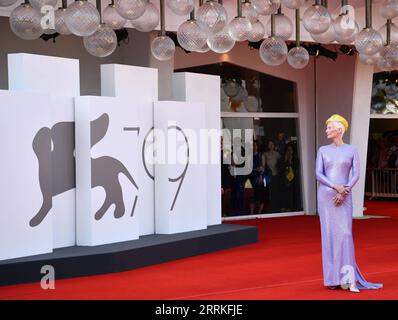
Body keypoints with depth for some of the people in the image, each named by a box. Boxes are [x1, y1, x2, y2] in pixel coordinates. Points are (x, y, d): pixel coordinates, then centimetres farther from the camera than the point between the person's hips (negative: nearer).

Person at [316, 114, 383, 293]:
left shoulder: (352, 150, 5)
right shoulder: (323, 150, 8)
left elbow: (356, 174, -3)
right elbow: (318, 174, -2)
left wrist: (344, 192, -16)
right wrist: (335, 186, -18)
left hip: (344, 198, -1)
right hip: (325, 195, 1)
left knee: (345, 234, -10)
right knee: (329, 234, -1)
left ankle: (348, 278, -9)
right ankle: (333, 277, 5)